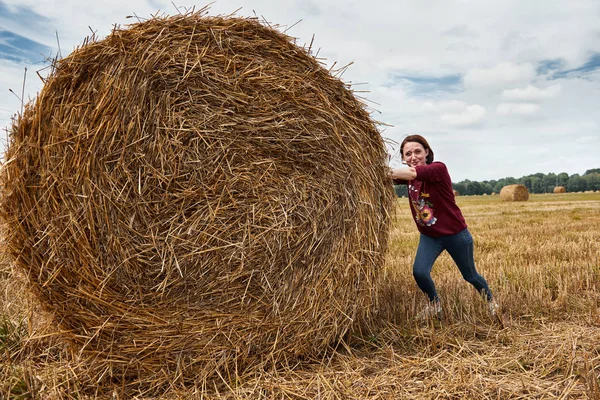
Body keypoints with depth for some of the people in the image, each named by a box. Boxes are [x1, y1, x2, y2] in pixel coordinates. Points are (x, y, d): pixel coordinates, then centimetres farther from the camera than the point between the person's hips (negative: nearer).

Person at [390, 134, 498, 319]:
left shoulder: (438, 168, -24)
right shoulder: (408, 176, -3)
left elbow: (413, 173, -42)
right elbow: (394, 175, -19)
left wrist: (389, 172, -55)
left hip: (455, 235, -4)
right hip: (429, 236, 4)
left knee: (470, 275, 14)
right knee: (419, 272, -15)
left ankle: (491, 300, 46)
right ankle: (434, 304, 15)